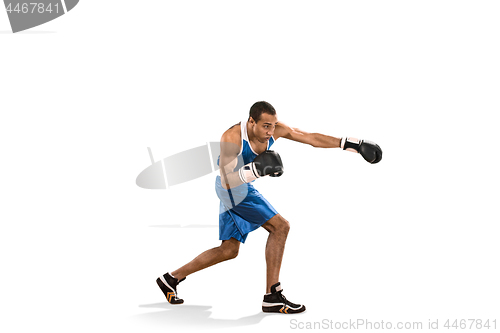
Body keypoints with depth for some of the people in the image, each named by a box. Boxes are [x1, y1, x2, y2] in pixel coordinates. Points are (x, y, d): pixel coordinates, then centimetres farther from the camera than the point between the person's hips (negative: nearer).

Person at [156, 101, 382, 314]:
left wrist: (352, 144, -12)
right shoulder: (231, 138, -29)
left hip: (242, 188, 8)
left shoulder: (275, 129, -12)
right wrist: (256, 170, -47)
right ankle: (272, 297, -11)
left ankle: (172, 278, 23)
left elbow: (313, 138, -8)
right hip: (233, 190, -8)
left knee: (229, 250, 14)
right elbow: (228, 181, -32)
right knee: (279, 227, -17)